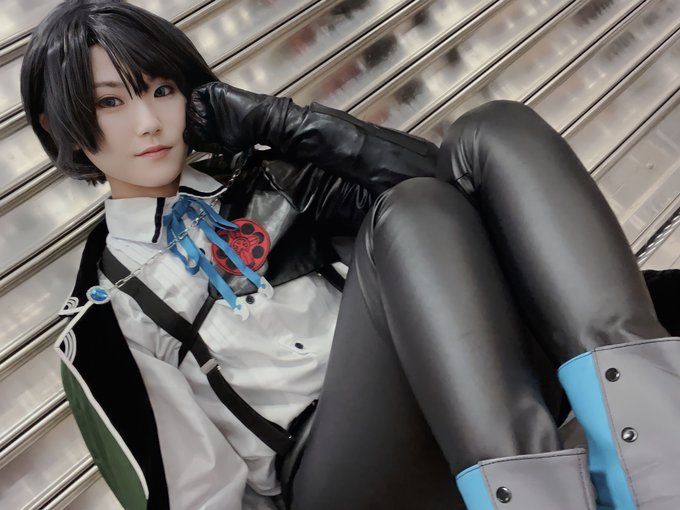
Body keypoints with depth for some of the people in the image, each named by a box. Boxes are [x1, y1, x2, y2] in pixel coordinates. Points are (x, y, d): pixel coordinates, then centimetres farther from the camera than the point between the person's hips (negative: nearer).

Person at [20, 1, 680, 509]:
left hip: (457, 399, 5)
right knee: (413, 213, -28)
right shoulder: (103, 318, 4)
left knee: (490, 134, -16)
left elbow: (426, 174, 4)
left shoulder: (257, 180, 15)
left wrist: (265, 117, 0)